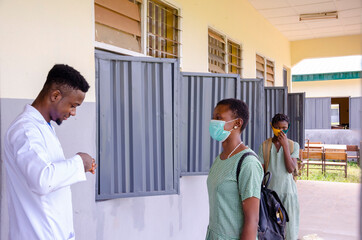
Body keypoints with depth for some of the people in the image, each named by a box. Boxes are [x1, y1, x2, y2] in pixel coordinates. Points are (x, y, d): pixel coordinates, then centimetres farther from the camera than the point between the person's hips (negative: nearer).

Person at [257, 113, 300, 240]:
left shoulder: (293, 145, 1)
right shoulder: (264, 145, 1)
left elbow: (291, 169, -11)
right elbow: (261, 170, 4)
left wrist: (285, 146, -15)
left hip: (288, 191, 0)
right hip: (270, 191, 0)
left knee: (289, 224, 3)